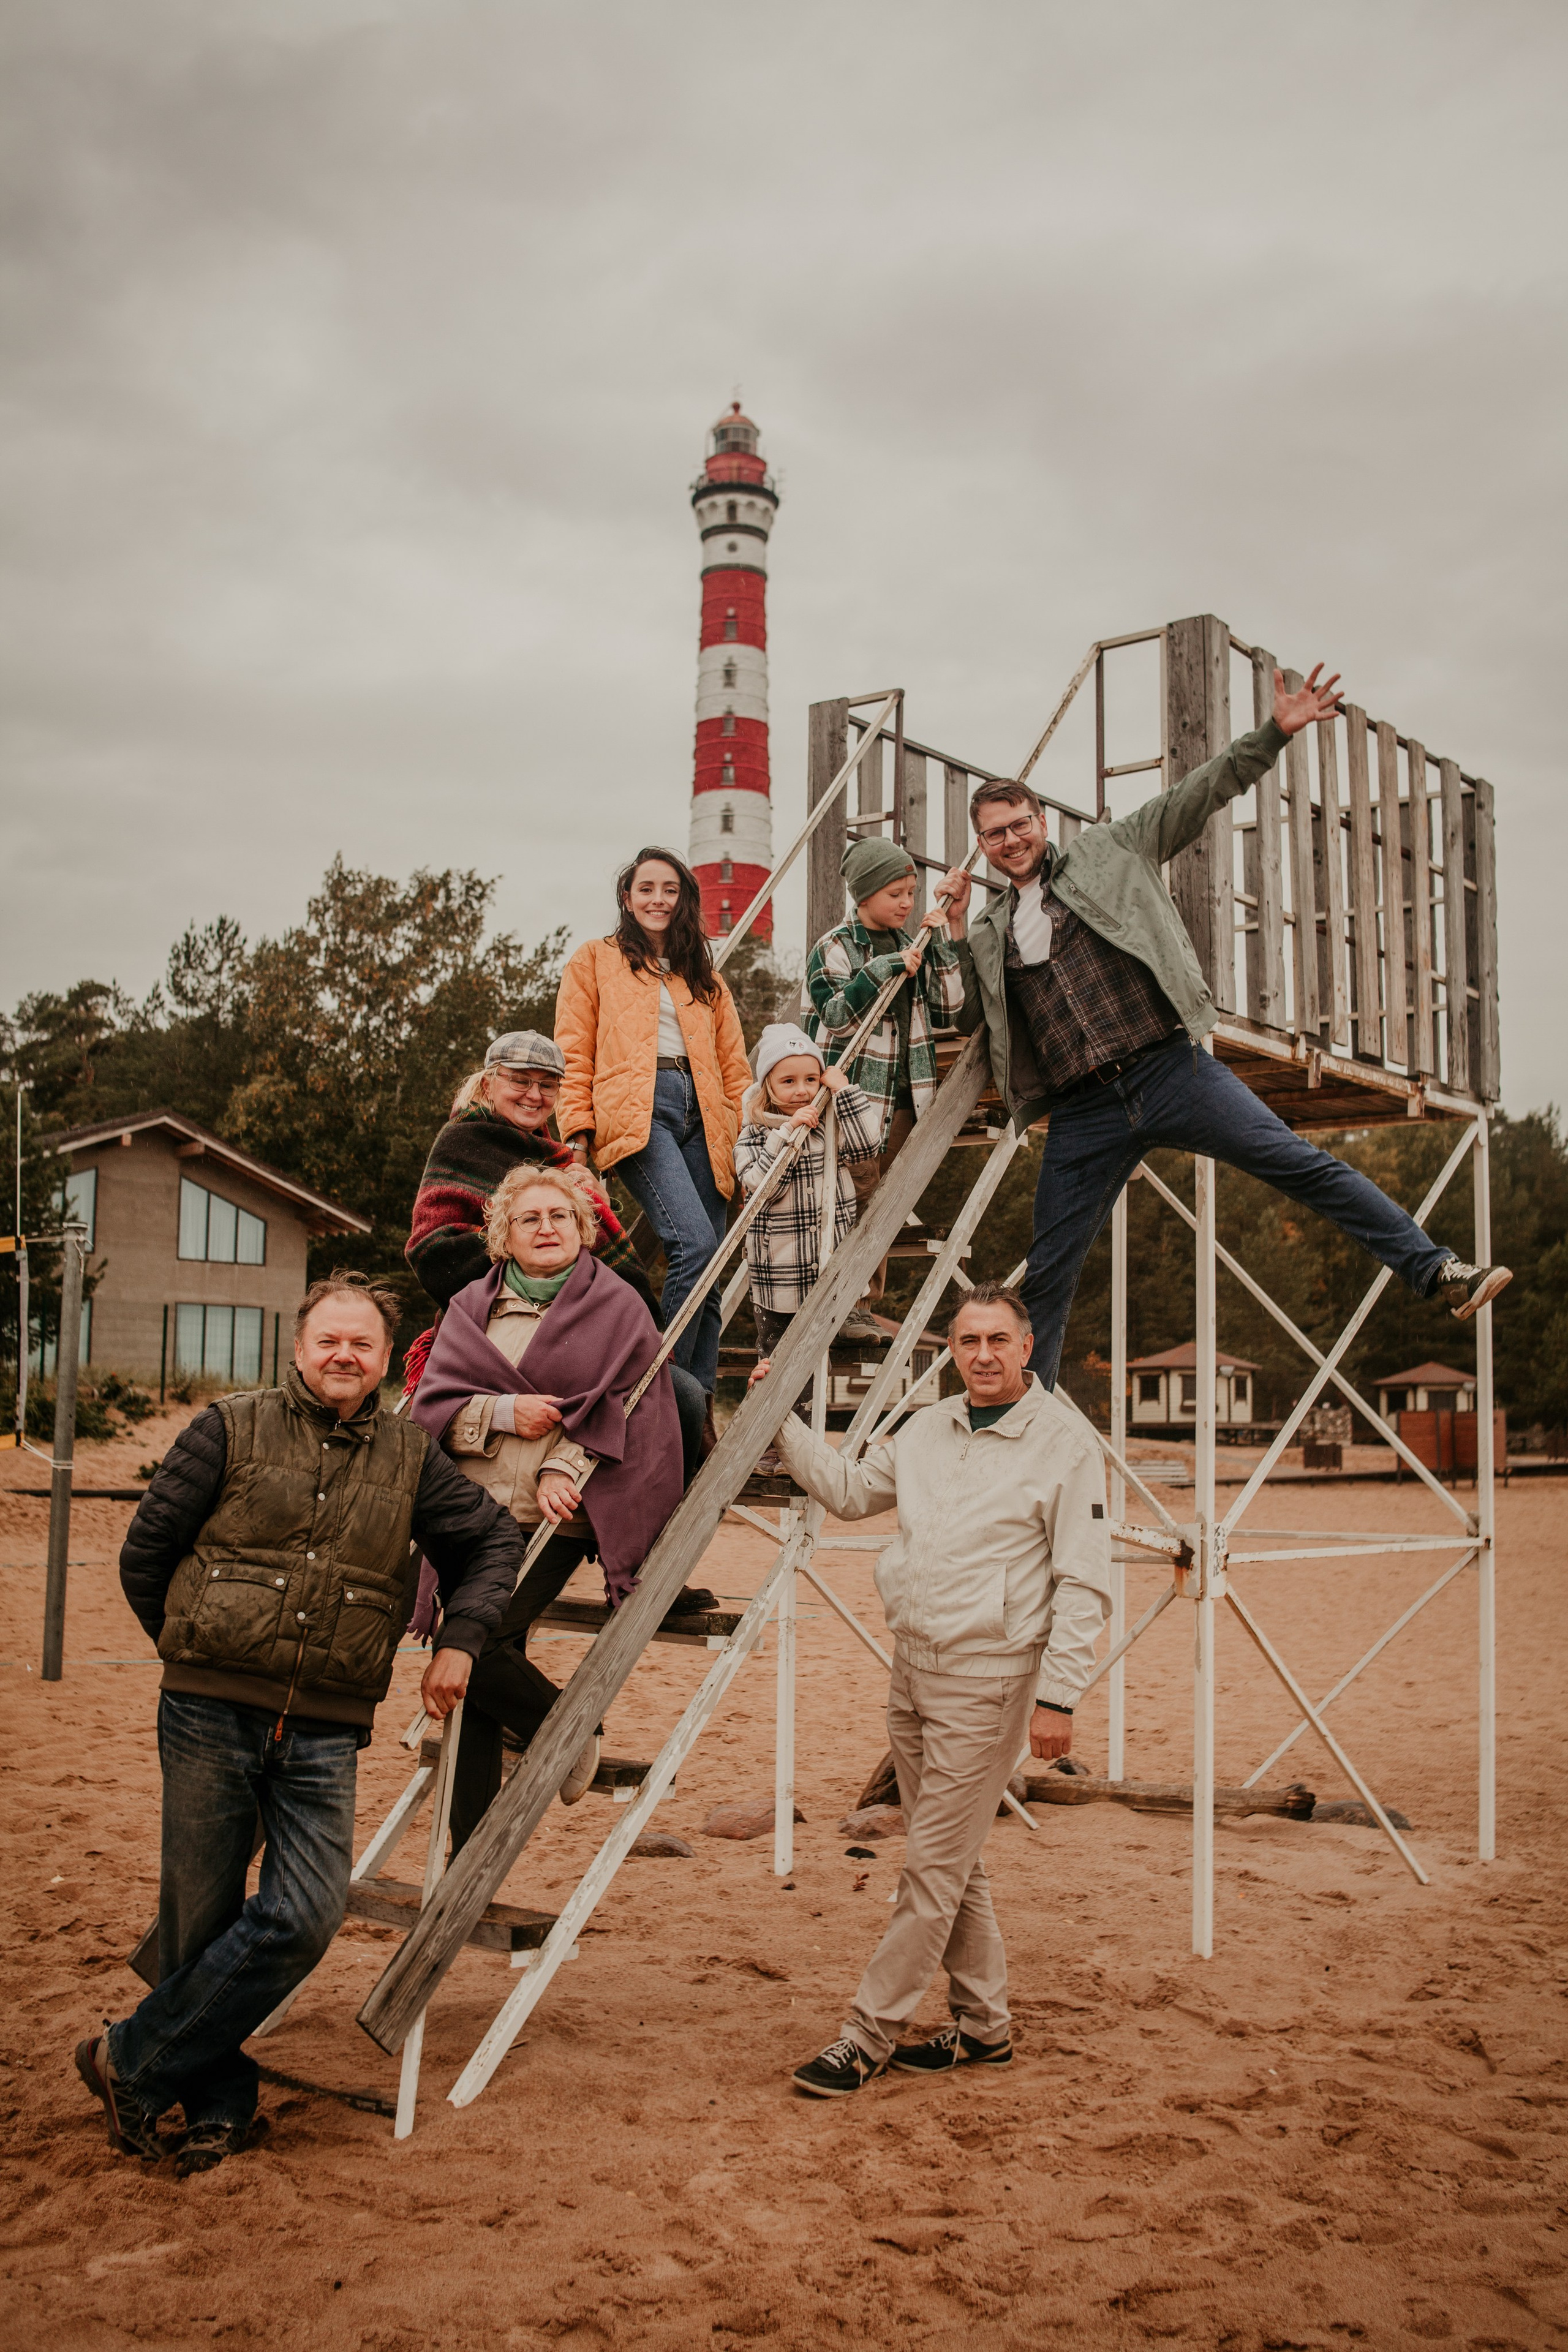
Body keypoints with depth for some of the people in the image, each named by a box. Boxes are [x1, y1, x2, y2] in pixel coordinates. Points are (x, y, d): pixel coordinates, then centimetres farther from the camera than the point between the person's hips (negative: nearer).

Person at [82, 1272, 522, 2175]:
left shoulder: (411, 1459, 9)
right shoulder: (231, 1431, 2)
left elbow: (494, 1539, 20)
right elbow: (146, 1552, 7)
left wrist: (461, 1640, 8)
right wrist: (200, 1649, 10)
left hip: (325, 1733, 2)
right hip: (209, 1718, -1)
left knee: (305, 1917, -11)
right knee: (200, 1917, 4)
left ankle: (133, 2063, 5)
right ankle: (218, 2104, 23)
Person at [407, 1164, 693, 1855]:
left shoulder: (618, 1310, 7)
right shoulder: (472, 1308, 13)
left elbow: (620, 1411, 2)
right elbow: (432, 1408, 6)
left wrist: (564, 1471, -13)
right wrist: (507, 1414, -10)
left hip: (551, 1519, -3)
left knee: (478, 1646, -21)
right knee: (465, 1669, -1)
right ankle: (471, 1846, 8)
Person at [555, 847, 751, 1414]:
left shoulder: (704, 976, 27)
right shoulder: (596, 960, 16)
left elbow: (733, 1062, 22)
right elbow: (573, 1053, 8)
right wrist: (578, 1129, -5)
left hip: (701, 1116, 5)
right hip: (637, 1110, -4)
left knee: (707, 1271, -4)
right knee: (695, 1240, -25)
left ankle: (699, 1409, -1)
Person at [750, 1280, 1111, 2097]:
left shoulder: (1064, 1443, -8)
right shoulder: (927, 1428, 9)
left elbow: (1083, 1584, -10)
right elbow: (848, 1490, 22)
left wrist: (1058, 1694, -15)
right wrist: (781, 1422, 12)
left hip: (987, 1679, -7)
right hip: (911, 1667, 7)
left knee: (934, 1865, -3)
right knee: (951, 1860, 15)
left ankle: (868, 2035, 5)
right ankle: (983, 2025, 27)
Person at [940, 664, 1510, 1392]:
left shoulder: (1107, 851, 10)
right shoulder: (988, 935, 17)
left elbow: (1198, 795, 6)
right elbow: (965, 1015, 18)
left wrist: (1274, 732, -5)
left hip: (1170, 1069, -2)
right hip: (1084, 1114, 2)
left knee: (1302, 1164, -11)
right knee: (1047, 1275, 4)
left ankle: (1435, 1270, -5)